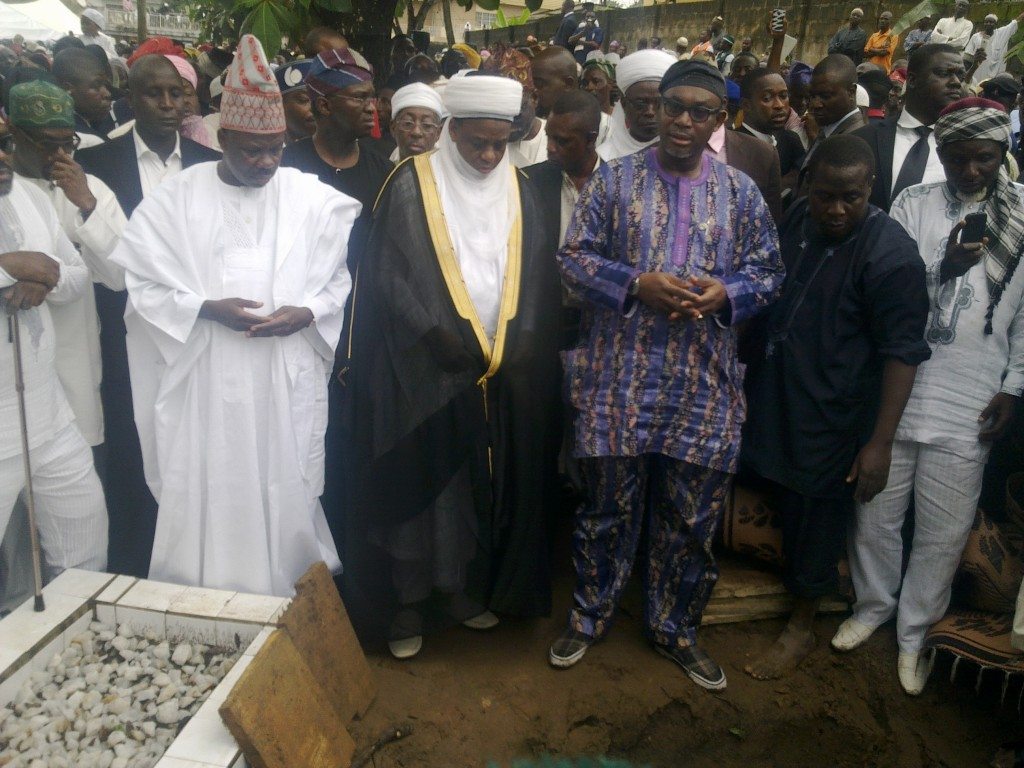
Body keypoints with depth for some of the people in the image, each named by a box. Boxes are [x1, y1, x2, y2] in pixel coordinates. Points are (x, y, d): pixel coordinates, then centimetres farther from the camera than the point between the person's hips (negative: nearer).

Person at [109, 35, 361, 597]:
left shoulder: (314, 199, 2)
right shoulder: (176, 199, 1)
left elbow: (344, 280, 5)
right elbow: (143, 284, 2)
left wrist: (306, 313, -14)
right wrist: (206, 308, -14)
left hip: (289, 381, 1)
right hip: (204, 383, 0)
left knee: (286, 498, 9)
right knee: (209, 502, 6)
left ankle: (289, 606, 30)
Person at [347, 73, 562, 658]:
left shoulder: (520, 192, 9)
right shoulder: (412, 186, -3)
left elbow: (539, 275, 6)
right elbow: (386, 272, -6)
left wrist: (526, 340, -7)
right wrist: (432, 333, -16)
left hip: (504, 369, 4)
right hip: (424, 368, -3)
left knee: (487, 482, 10)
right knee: (421, 478, 3)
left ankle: (467, 586, 27)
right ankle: (409, 599, 17)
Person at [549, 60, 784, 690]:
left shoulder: (741, 192, 8)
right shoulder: (614, 179, 4)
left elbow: (769, 272, 9)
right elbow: (574, 257, 0)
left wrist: (725, 294, -12)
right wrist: (637, 284, -16)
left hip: (706, 386, 2)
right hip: (618, 379, -1)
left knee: (693, 519, 12)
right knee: (609, 507, 11)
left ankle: (676, 627, 34)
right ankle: (591, 615, 35)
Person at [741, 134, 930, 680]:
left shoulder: (890, 255, -19)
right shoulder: (796, 220, 3)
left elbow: (901, 352, -19)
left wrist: (880, 442, -21)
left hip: (830, 416, -6)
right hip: (771, 400, 6)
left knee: (814, 516, 8)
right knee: (779, 496, 17)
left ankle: (802, 626, 28)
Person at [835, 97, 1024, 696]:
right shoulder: (914, 204, 2)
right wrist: (943, 268, -21)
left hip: (971, 405, 0)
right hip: (896, 390, 0)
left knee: (945, 533, 9)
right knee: (877, 515, 12)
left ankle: (914, 630, 31)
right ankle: (874, 604, 37)